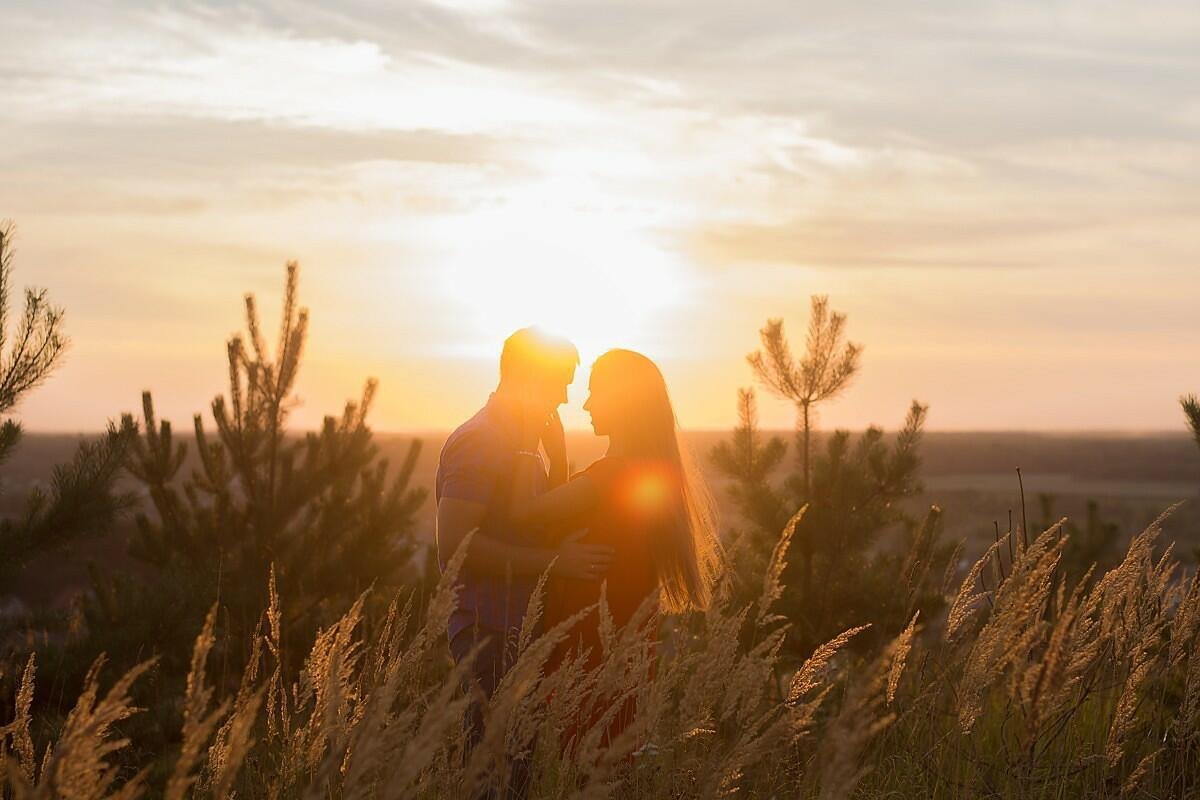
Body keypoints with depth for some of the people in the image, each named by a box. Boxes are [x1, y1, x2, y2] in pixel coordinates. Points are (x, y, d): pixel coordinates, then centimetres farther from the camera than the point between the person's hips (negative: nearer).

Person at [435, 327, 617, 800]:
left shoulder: (518, 444, 19)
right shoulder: (479, 442, -14)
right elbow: (454, 545, -23)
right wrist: (554, 559, -22)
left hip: (516, 631, 10)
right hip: (489, 634, -10)